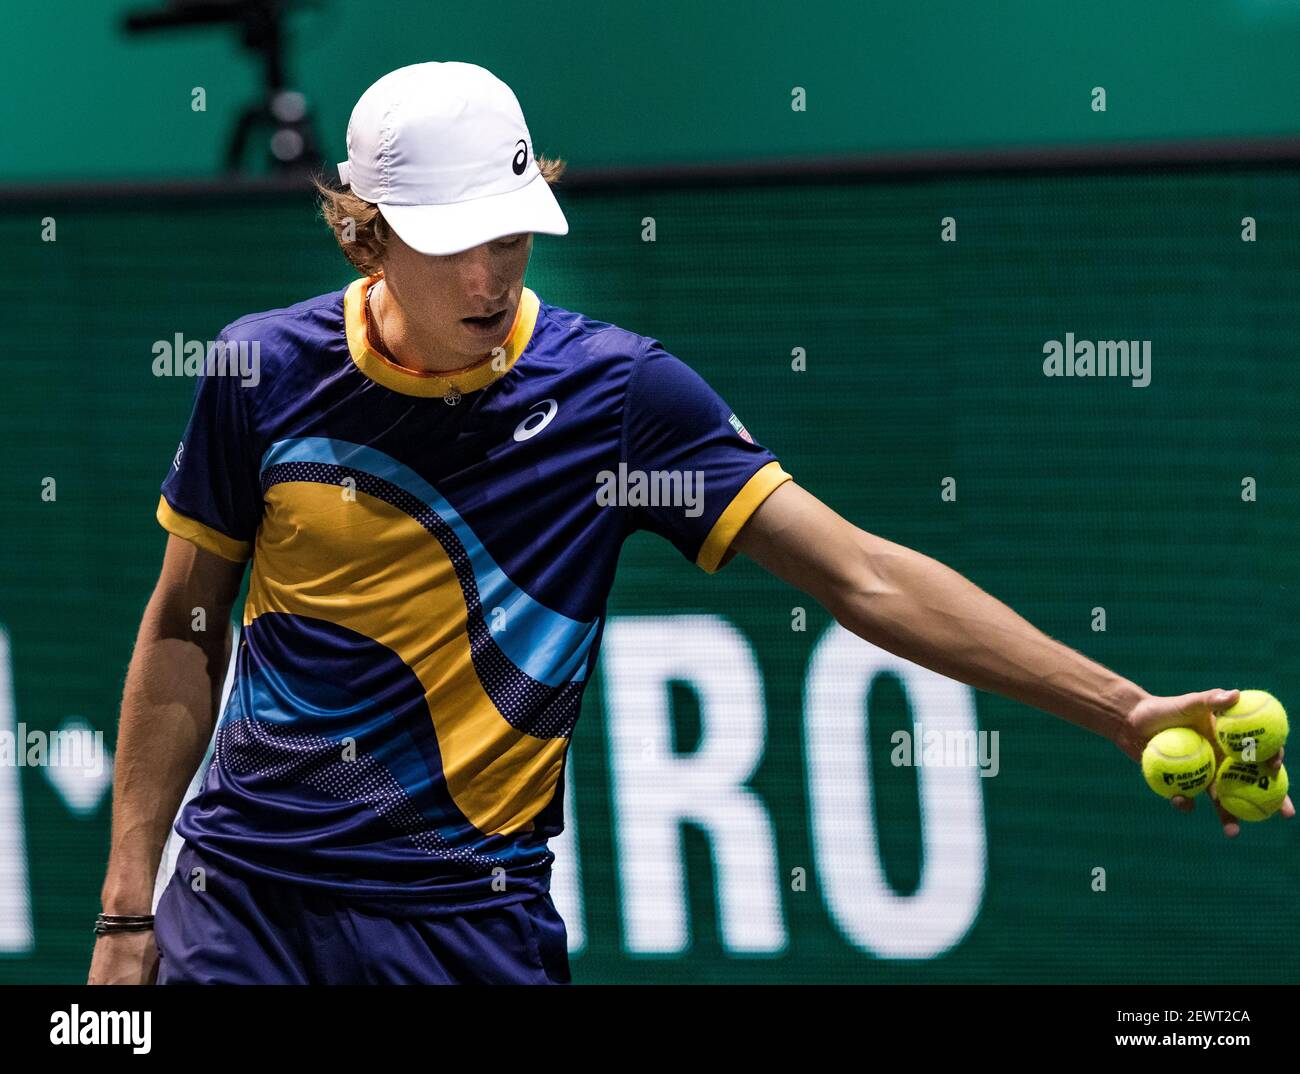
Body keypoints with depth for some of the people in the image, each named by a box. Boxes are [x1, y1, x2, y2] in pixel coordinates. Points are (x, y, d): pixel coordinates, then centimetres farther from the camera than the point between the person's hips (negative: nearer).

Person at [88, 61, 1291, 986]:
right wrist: (127, 912, 4)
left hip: (470, 919, -1)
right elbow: (184, 630, 9)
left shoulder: (617, 391, -5)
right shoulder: (266, 372, -2)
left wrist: (1121, 707, -18)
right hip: (240, 898, 1)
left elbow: (860, 575, -9)